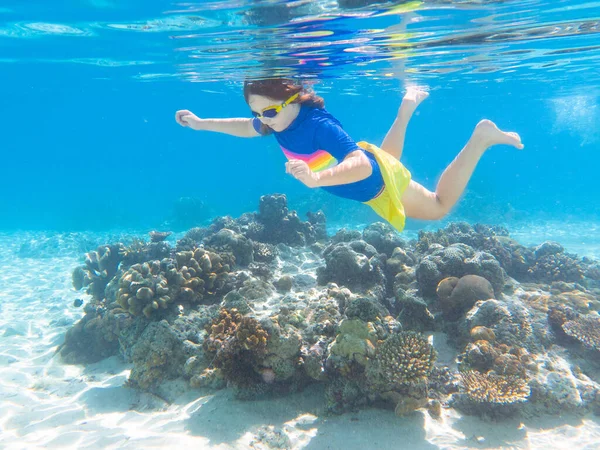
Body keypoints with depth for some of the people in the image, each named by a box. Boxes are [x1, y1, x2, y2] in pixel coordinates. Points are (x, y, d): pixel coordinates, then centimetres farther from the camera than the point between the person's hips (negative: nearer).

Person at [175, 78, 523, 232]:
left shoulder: (318, 124, -42)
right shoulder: (278, 118, -17)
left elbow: (363, 166, -52)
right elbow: (248, 128, 5)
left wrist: (316, 178, -68)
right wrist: (201, 123, 2)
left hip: (378, 181, -7)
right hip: (368, 160, 7)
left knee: (439, 206, 16)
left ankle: (483, 135, 18)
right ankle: (408, 106, 46)